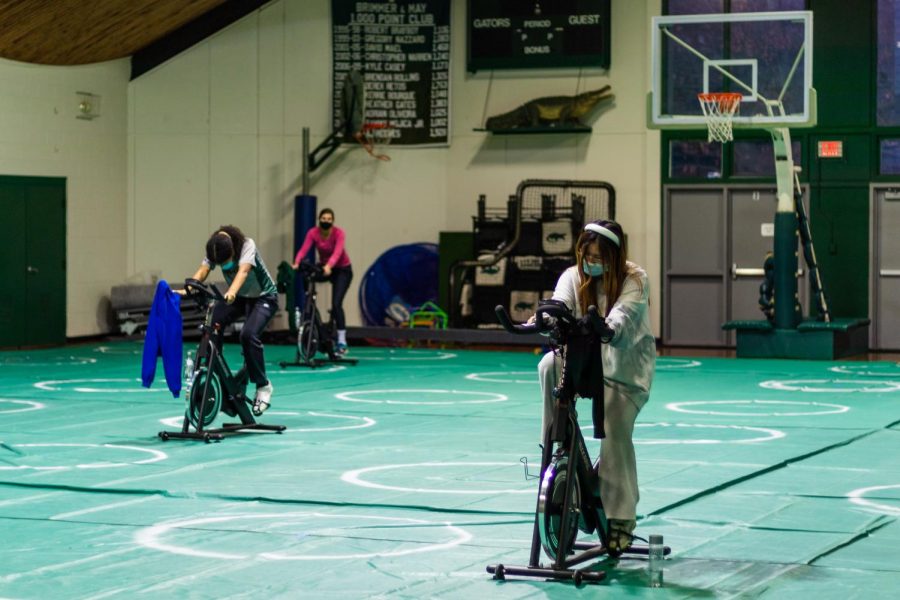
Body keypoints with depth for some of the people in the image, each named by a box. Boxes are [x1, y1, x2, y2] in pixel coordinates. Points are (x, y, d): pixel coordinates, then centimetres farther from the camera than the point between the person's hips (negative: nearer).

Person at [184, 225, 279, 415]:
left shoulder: (247, 246, -30)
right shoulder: (214, 250, -17)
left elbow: (243, 271, -46)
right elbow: (202, 271, -29)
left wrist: (231, 292, -65)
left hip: (264, 297, -5)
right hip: (237, 297, 5)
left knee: (248, 334, -29)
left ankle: (263, 386, -13)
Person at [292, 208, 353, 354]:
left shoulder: (338, 233, -24)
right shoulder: (313, 233, -15)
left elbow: (337, 252, -38)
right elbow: (304, 249, -26)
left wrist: (329, 266, -57)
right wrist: (296, 263, -46)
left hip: (342, 270, -5)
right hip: (324, 267, 5)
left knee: (336, 304, -17)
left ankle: (342, 342, -14)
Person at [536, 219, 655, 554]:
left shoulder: (634, 280, -12)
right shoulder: (574, 276, -3)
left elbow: (624, 313, -30)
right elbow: (559, 304, -21)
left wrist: (608, 329, -53)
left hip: (624, 366, -3)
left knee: (616, 433, -15)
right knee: (550, 365, -30)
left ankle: (621, 519, -3)